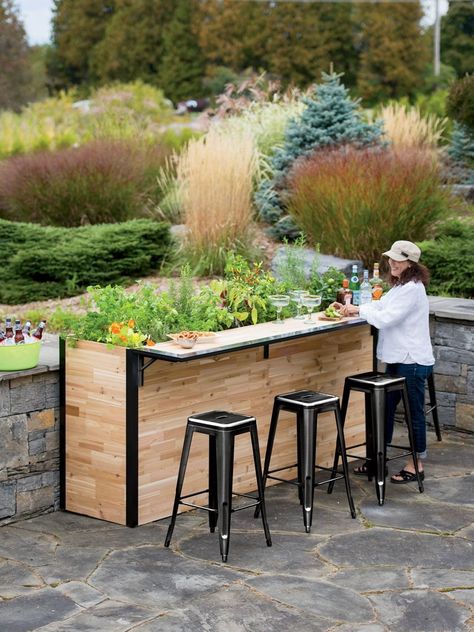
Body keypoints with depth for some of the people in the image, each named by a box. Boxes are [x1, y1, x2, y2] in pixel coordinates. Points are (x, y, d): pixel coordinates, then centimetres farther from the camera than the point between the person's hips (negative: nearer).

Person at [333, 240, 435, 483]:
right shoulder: (399, 286, 14)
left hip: (413, 361, -10)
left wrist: (358, 310, -11)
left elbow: (385, 318, -24)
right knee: (385, 407, 14)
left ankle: (417, 464, 12)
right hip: (397, 358, 10)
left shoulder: (412, 290, -19)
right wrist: (350, 309, 6)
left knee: (414, 412, 1)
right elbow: (380, 306, 18)